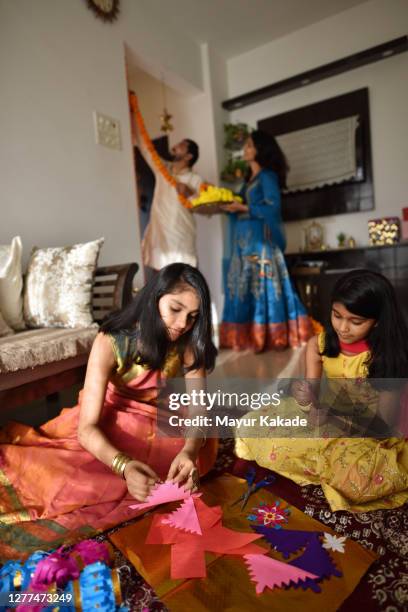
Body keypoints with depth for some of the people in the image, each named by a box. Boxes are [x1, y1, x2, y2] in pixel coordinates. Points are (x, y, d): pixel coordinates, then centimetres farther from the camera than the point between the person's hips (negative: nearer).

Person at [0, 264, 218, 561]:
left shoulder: (190, 345, -16)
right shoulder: (111, 343, -26)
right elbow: (87, 428, -29)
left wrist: (189, 451, -42)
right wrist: (125, 466, -48)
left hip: (163, 431, 4)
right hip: (106, 431, -3)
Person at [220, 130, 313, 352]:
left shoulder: (268, 176, -3)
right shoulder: (250, 179, 21)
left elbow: (272, 207, -15)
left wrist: (243, 208, -12)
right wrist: (230, 206, 4)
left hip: (261, 238, -8)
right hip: (244, 239, 8)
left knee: (262, 284, -8)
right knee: (244, 286, 5)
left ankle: (269, 336, -2)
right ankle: (248, 336, 9)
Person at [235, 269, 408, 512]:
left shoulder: (388, 358, -20)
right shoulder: (319, 344, -11)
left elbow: (384, 426, -19)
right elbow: (313, 398, -9)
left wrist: (337, 422, -34)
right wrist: (307, 401, -33)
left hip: (373, 439, -3)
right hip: (331, 420, 3)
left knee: (357, 478, -36)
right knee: (253, 429, -12)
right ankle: (330, 468, 1)